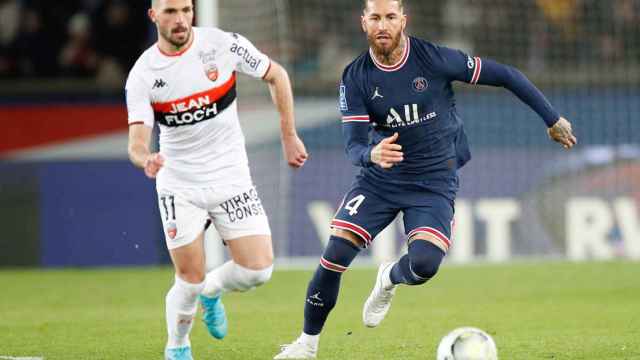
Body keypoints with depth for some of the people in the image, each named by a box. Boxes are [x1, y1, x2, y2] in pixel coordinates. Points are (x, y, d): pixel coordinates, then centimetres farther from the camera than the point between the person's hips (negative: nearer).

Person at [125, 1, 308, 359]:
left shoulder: (223, 44, -10)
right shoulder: (142, 75, -9)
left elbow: (277, 76, 5)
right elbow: (137, 142, -14)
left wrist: (289, 136, 5)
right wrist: (146, 159, -38)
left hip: (231, 178, 1)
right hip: (179, 185, -1)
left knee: (258, 270, -10)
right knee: (190, 280, -6)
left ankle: (211, 291, 24)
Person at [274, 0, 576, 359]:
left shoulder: (434, 59, -17)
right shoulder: (356, 78, -9)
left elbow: (505, 76, -8)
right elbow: (353, 144, -14)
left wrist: (552, 119, -2)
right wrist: (372, 154, -39)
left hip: (435, 183, -2)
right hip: (379, 180, 2)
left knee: (425, 263, -24)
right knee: (335, 256, -12)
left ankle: (390, 279, 15)